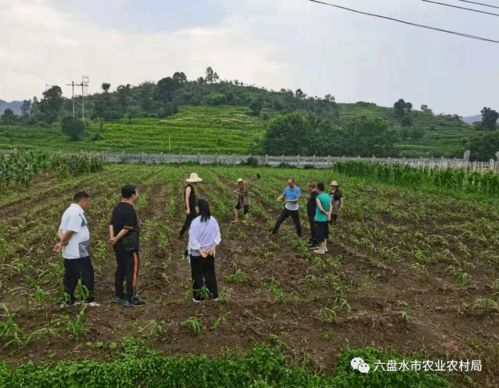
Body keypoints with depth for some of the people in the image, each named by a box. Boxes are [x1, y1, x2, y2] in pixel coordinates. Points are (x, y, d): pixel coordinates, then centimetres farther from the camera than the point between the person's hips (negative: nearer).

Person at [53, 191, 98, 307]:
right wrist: (62, 243, -8)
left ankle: (68, 301, 21)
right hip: (78, 253, -10)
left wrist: (61, 240, -8)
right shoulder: (77, 213, -17)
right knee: (87, 275, -1)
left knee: (70, 276, 15)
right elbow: (70, 231, -22)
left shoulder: (69, 211, 17)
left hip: (69, 254, 10)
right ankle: (89, 300, 3)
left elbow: (60, 230, 10)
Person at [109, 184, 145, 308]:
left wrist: (112, 237, -11)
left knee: (120, 269, 19)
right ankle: (130, 299, 1)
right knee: (132, 271, -2)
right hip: (129, 246, -9)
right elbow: (127, 229, -22)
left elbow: (111, 224, 3)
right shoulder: (130, 210, -19)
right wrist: (116, 239, -13)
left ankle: (118, 295, 29)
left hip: (119, 246, 9)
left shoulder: (117, 208, 8)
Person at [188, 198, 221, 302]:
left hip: (196, 253, -5)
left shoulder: (195, 221, -22)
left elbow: (193, 239, -22)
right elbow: (217, 236, 0)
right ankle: (214, 295, 27)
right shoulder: (213, 220, -5)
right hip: (209, 252, 5)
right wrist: (213, 248, -3)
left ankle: (198, 297, 20)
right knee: (210, 273, 19)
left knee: (197, 275, 11)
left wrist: (200, 251, -14)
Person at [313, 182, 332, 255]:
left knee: (319, 234, 3)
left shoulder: (318, 197, -16)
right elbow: (330, 206, -3)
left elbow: (320, 208, -22)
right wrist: (329, 215, -11)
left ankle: (321, 249, 9)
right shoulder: (328, 196, 4)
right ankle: (325, 247, 28)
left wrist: (326, 213, -8)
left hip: (320, 218, -7)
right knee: (325, 233, 19)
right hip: (326, 218, 7)